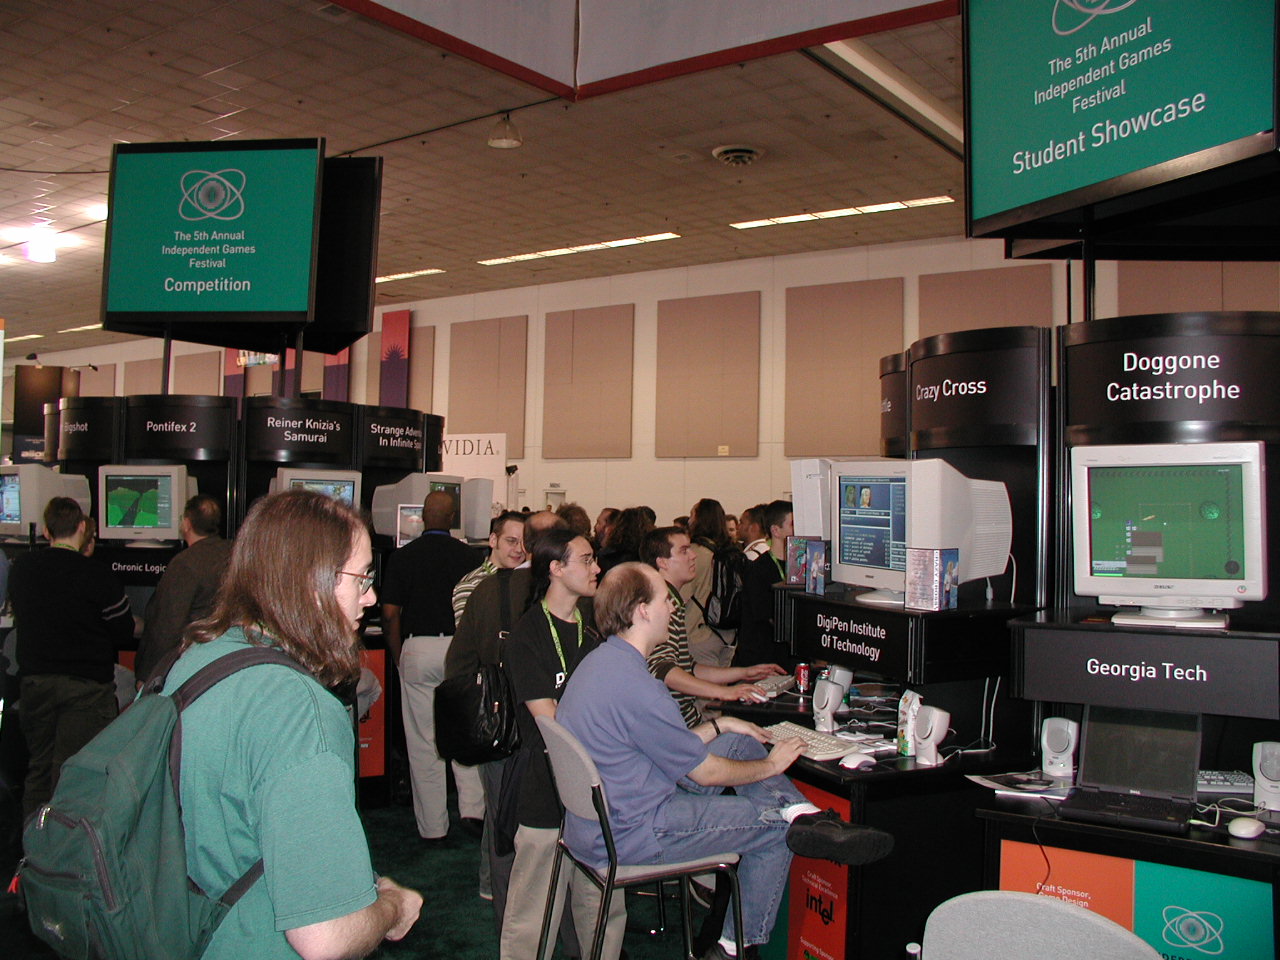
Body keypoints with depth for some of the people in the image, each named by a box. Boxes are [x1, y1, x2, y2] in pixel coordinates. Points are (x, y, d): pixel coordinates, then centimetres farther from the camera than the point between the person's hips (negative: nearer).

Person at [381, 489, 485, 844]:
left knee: (423, 743, 6)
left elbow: (390, 613, -3)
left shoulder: (402, 556, -1)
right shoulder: (467, 555, 0)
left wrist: (398, 658, 9)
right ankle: (473, 808, 3)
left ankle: (432, 828, 12)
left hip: (417, 648, 0)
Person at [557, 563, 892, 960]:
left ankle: (802, 813, -8)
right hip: (630, 833, -10)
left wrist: (718, 726, 13)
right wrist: (771, 766, 1)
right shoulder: (636, 687, -26)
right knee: (775, 826, 4)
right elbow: (705, 772, -15)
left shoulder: (600, 661, 6)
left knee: (738, 743, 9)